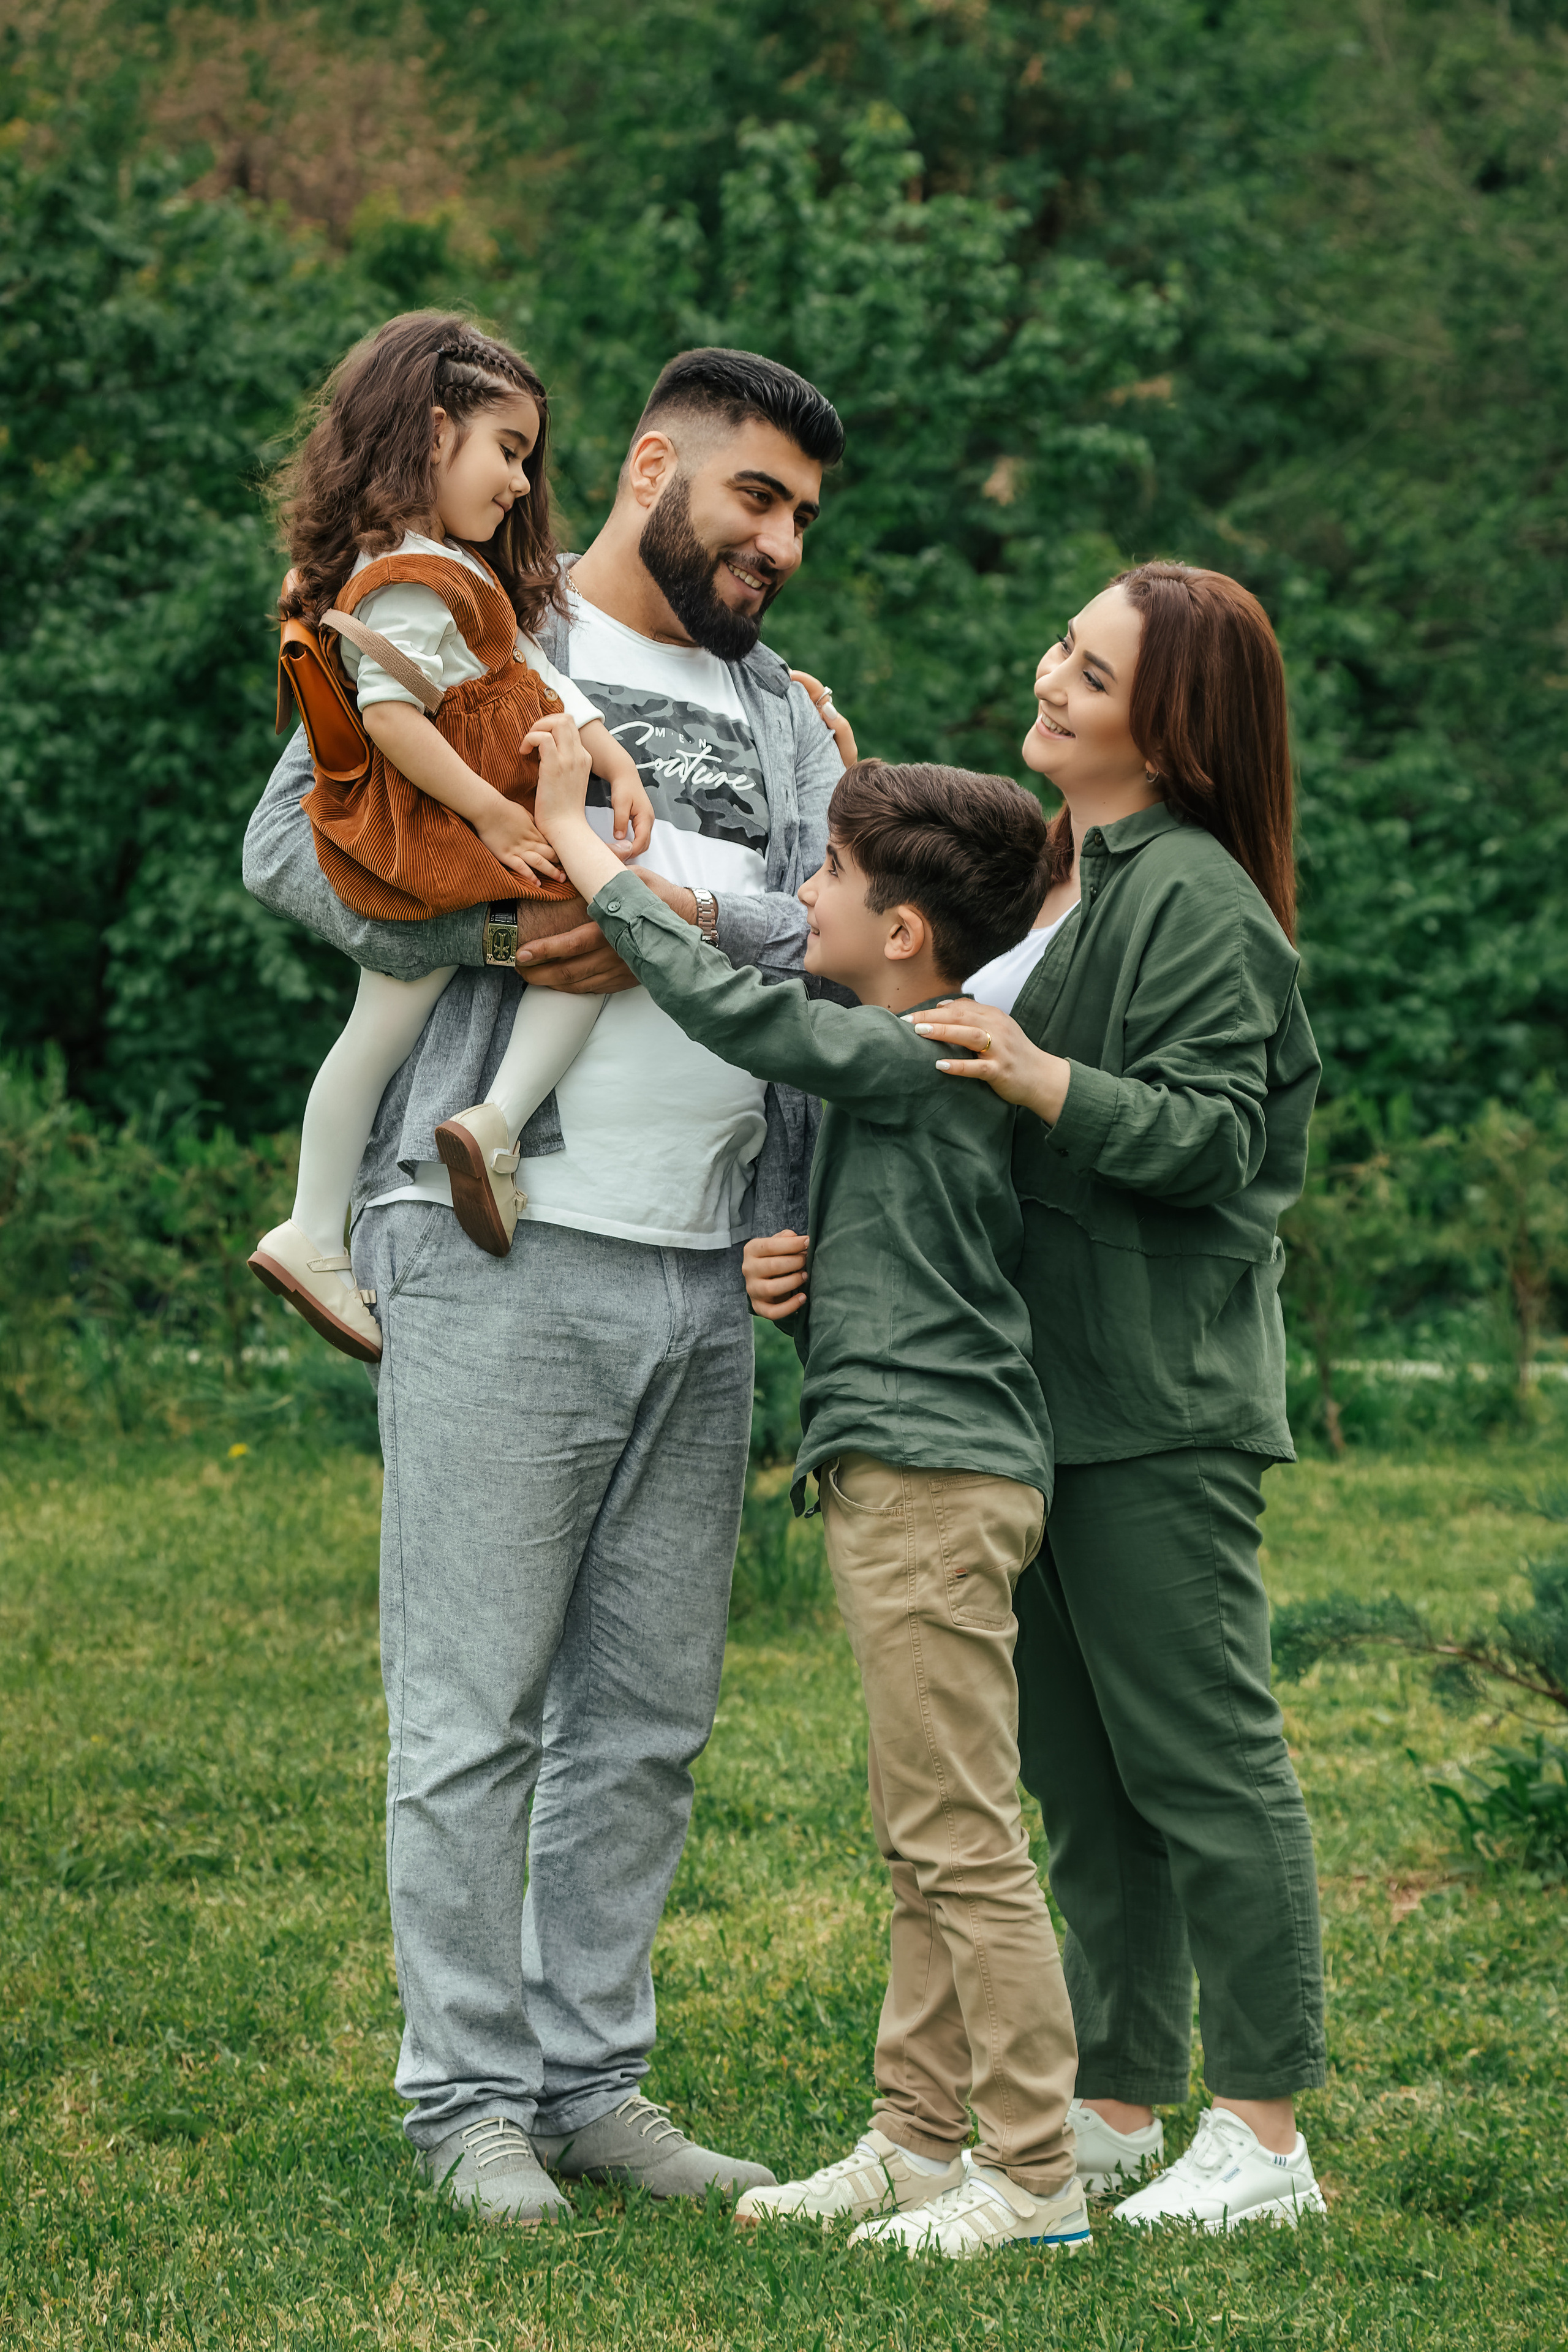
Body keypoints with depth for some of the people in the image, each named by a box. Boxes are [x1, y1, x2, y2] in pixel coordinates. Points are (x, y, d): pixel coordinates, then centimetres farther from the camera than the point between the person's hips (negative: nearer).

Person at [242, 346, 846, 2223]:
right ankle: (468, 2094, 6)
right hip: (503, 1255, -6)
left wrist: (690, 911, -15)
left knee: (652, 1712, 10)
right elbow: (294, 847, -7)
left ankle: (593, 2079, 19)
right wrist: (504, 929, -17)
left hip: (706, 1286, 6)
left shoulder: (785, 722, 19)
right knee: (473, 1710, -2)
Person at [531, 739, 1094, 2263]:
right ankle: (916, 2142, 21)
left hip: (937, 1479, -11)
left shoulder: (920, 1057, -14)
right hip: (905, 1476, 11)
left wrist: (574, 836, -14)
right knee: (923, 1846, 14)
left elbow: (729, 1008, -20)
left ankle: (1035, 2178, -6)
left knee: (962, 1838, -8)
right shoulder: (894, 1068, 15)